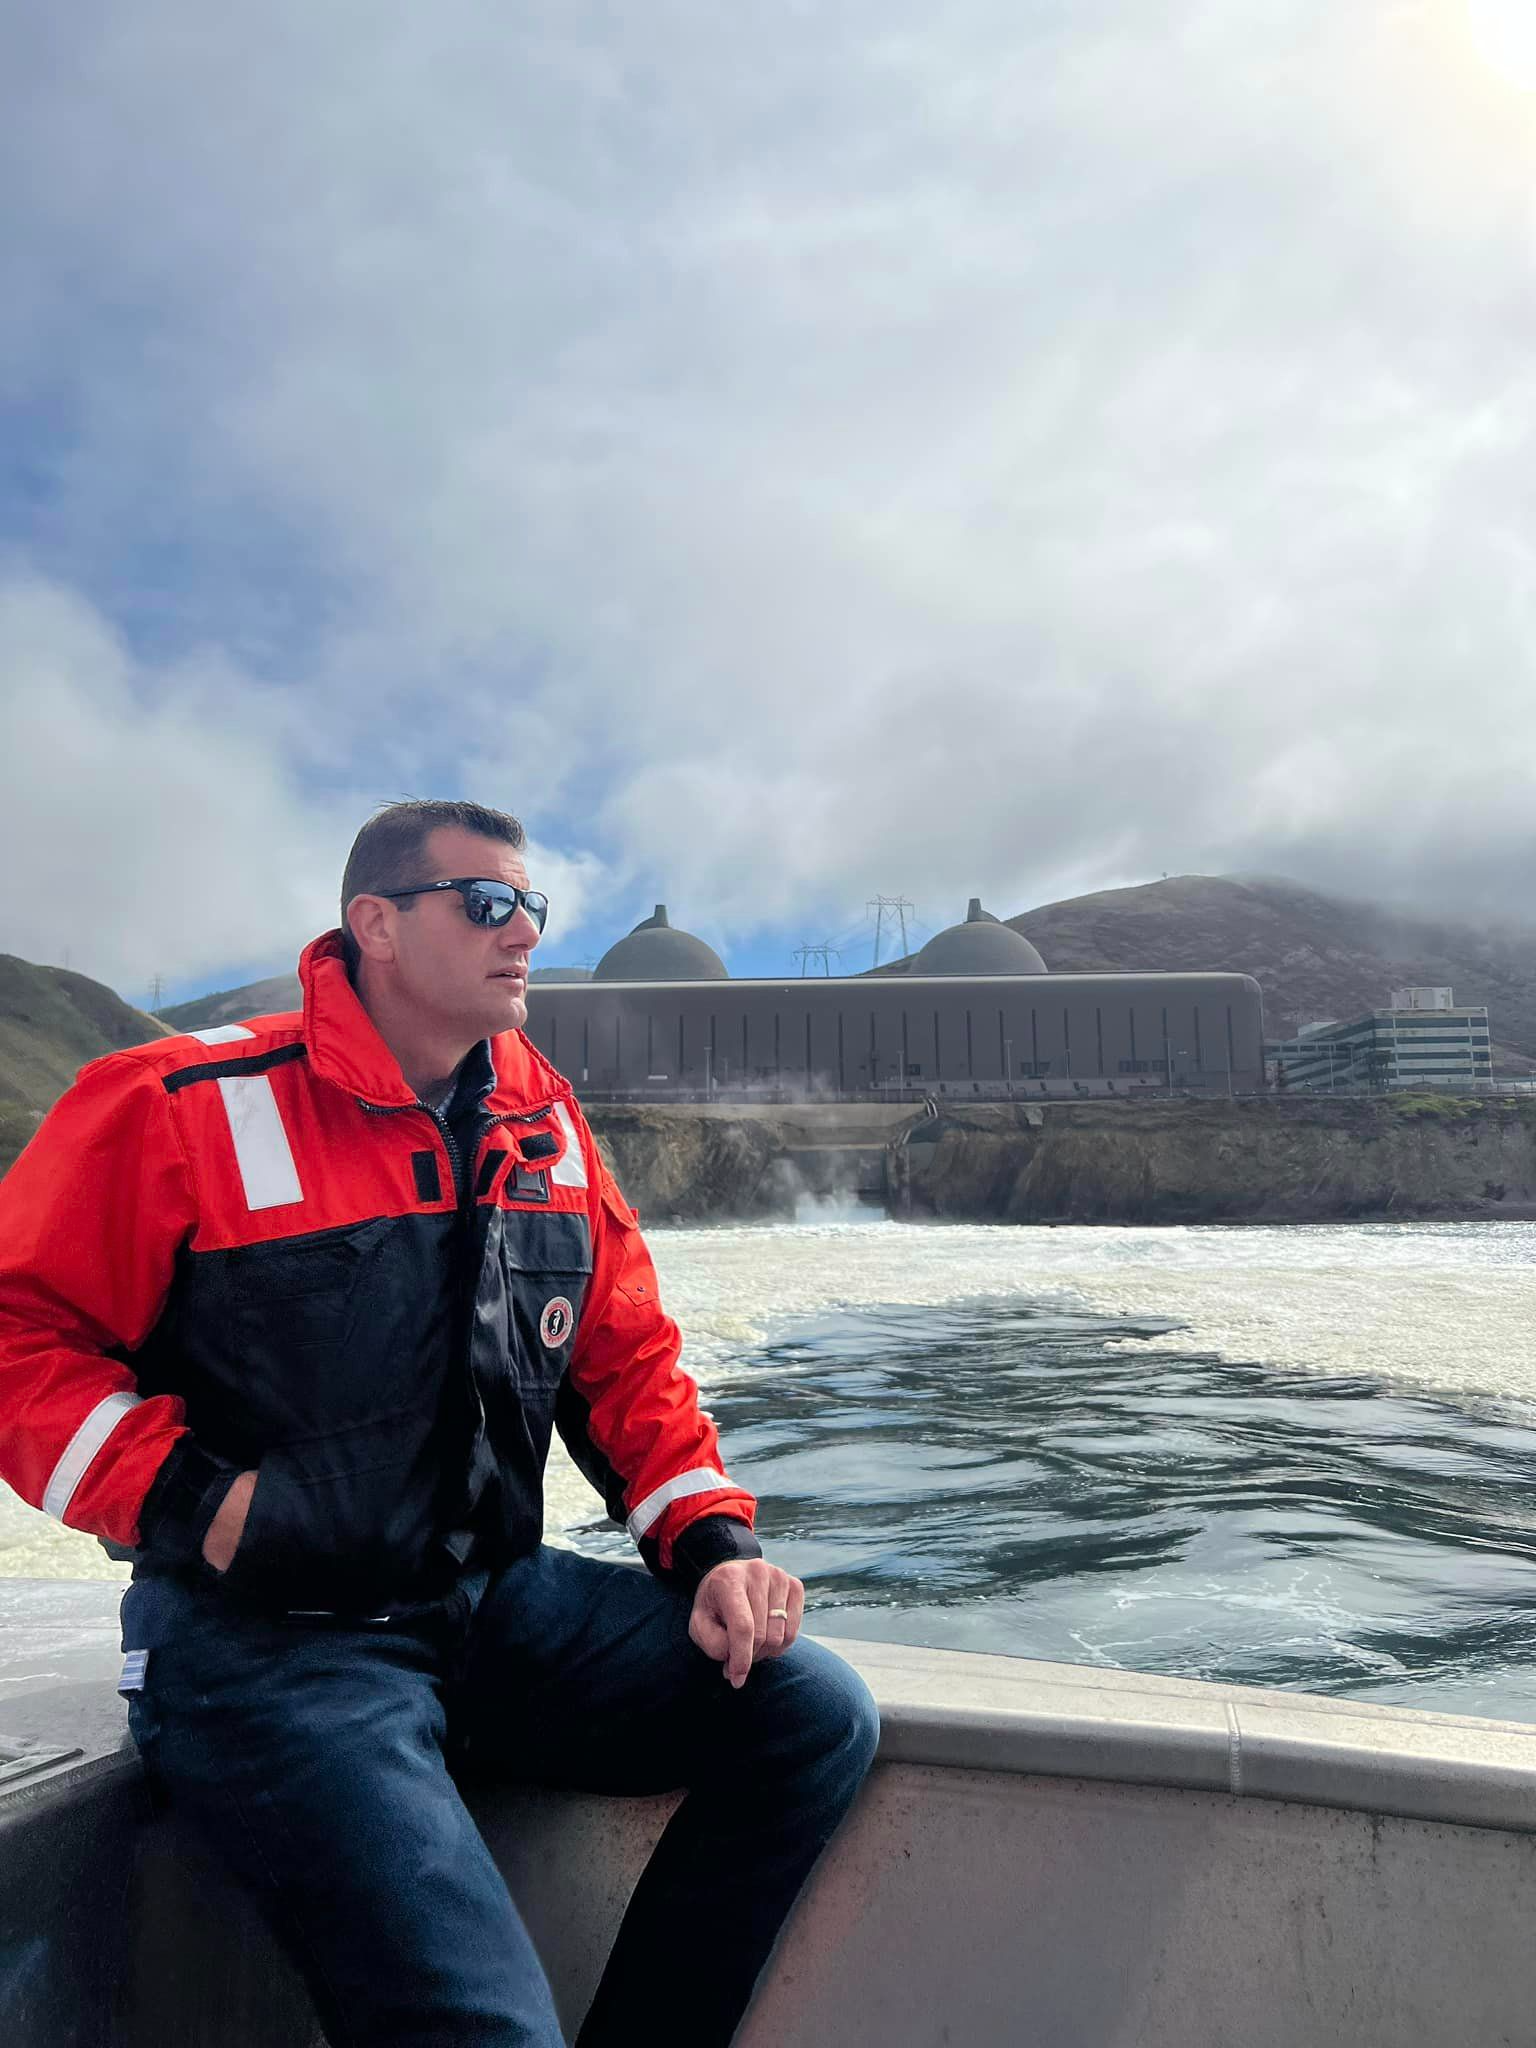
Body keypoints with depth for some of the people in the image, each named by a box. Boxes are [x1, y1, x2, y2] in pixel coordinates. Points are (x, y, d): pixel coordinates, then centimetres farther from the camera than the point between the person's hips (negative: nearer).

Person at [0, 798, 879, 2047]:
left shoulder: (545, 1125, 7)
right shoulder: (186, 1108, -10)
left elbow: (628, 1357, 11)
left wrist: (715, 1543, -1)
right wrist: (197, 1504, -17)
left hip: (502, 1602, 6)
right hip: (269, 1639, -6)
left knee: (816, 1715, -5)